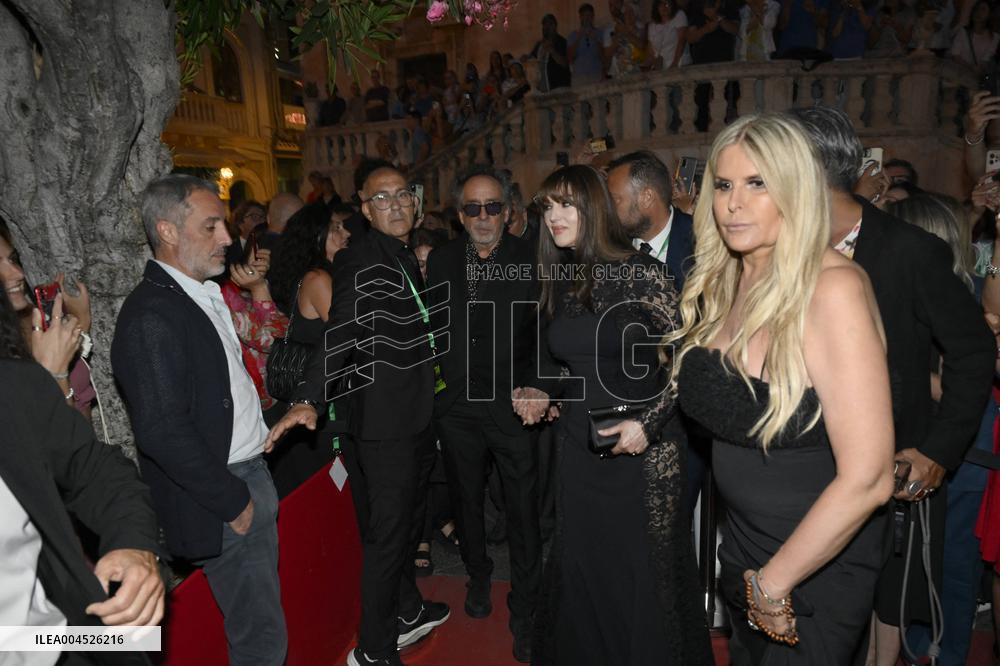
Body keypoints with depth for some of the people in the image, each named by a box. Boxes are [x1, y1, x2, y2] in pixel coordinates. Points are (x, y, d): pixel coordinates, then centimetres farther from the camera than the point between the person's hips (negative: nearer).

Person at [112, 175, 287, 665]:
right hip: (220, 496, -9)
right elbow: (162, 433, -23)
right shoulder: (151, 316, -19)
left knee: (262, 616, 21)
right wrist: (233, 500, -16)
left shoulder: (206, 294, 10)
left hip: (249, 473, 9)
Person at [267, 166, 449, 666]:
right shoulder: (360, 261, -16)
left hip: (417, 418, 9)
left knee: (409, 521, 23)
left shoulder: (408, 258, 12)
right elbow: (340, 334, -29)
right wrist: (308, 399, -40)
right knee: (386, 534, 2)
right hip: (387, 424, -9)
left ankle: (408, 611, 43)